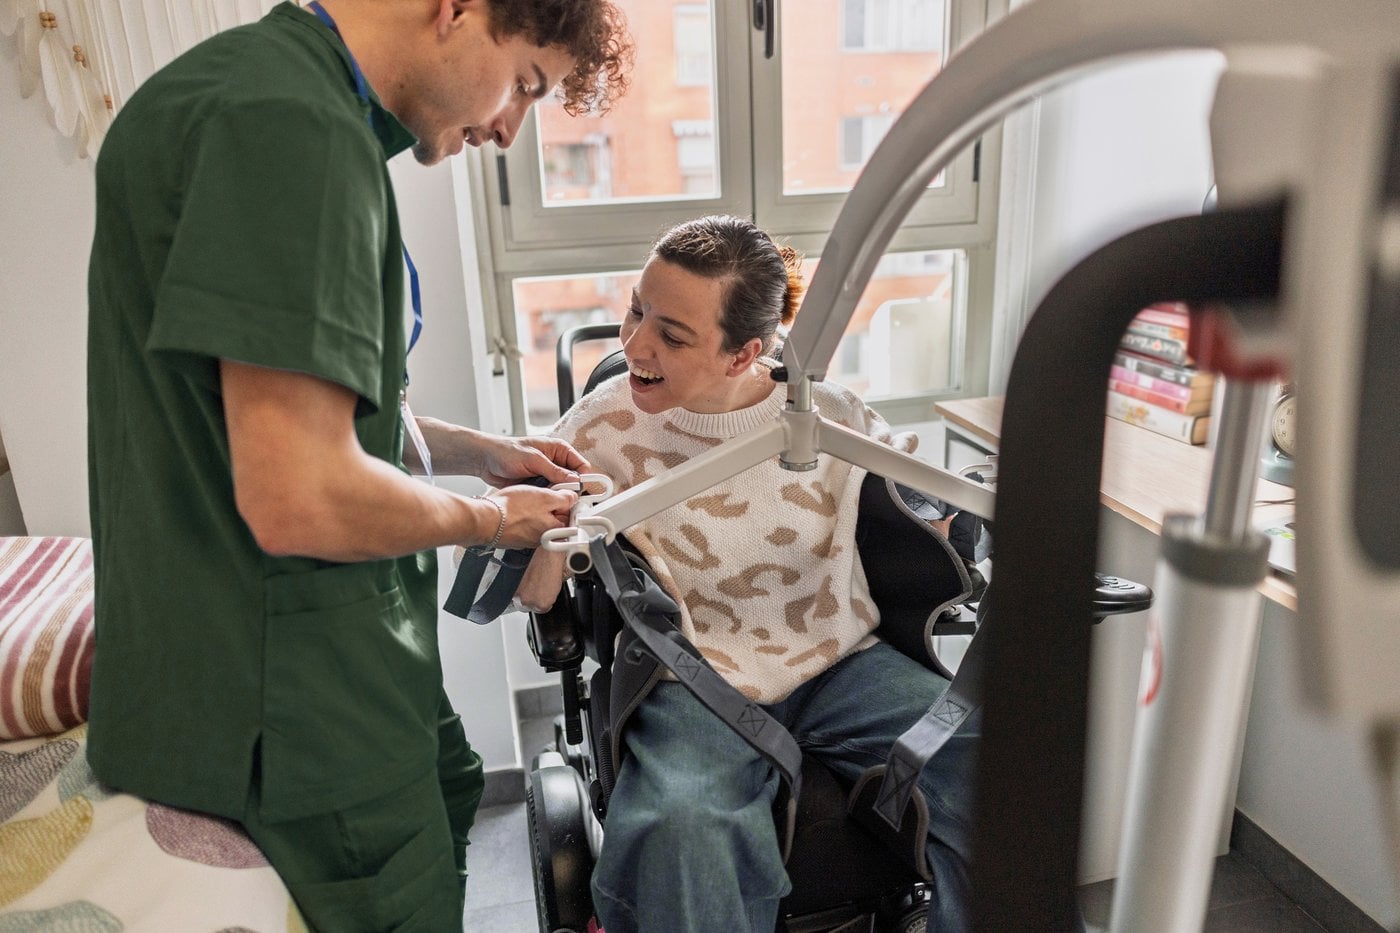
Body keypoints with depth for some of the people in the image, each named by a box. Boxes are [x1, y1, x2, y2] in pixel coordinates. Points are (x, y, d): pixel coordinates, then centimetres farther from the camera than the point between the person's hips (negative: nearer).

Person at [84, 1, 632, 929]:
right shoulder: (289, 123, -25)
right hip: (289, 685, -10)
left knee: (451, 797, 26)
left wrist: (478, 450, 12)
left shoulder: (298, 102, 10)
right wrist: (491, 517, -12)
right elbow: (302, 502, -30)